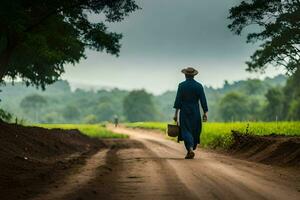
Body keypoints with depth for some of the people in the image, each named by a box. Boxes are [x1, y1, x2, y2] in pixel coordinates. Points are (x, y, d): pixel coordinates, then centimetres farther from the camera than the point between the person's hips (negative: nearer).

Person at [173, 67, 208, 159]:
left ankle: (190, 150, -24)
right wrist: (205, 113, -2)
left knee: (186, 131, -3)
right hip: (195, 113, 2)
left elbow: (178, 100, -9)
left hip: (184, 112, -2)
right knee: (194, 131, 15)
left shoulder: (181, 85, -6)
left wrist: (176, 113, -6)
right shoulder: (199, 86, -2)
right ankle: (191, 150, 22)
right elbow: (203, 100, -5)